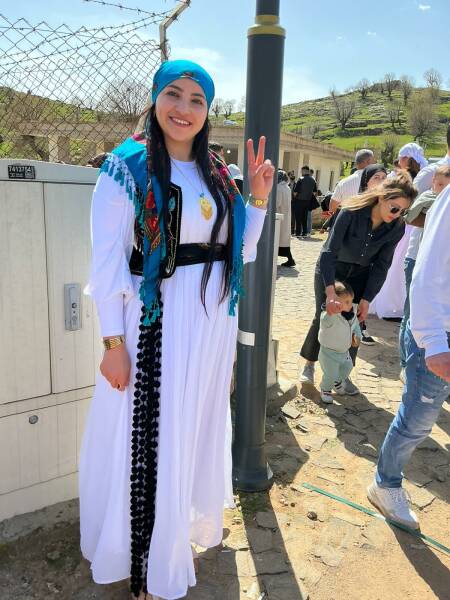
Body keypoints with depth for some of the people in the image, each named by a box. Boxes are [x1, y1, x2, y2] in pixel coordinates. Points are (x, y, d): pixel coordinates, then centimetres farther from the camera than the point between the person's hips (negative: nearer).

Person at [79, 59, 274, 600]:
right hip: (157, 320, -5)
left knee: (199, 430, 20)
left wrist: (258, 196, 2)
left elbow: (241, 252, 12)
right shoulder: (128, 165, -6)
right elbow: (107, 259, -10)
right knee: (148, 438, 4)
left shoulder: (216, 174, 10)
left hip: (213, 322, 6)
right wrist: (113, 340, -15)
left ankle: (192, 522, 45)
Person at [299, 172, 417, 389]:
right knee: (323, 317, -2)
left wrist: (367, 299, -15)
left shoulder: (397, 227, -17)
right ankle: (309, 365, 20)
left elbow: (381, 265, -9)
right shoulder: (351, 212, -29)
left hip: (360, 275, 3)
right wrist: (330, 292, -44)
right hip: (330, 270, -3)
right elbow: (329, 252, -34)